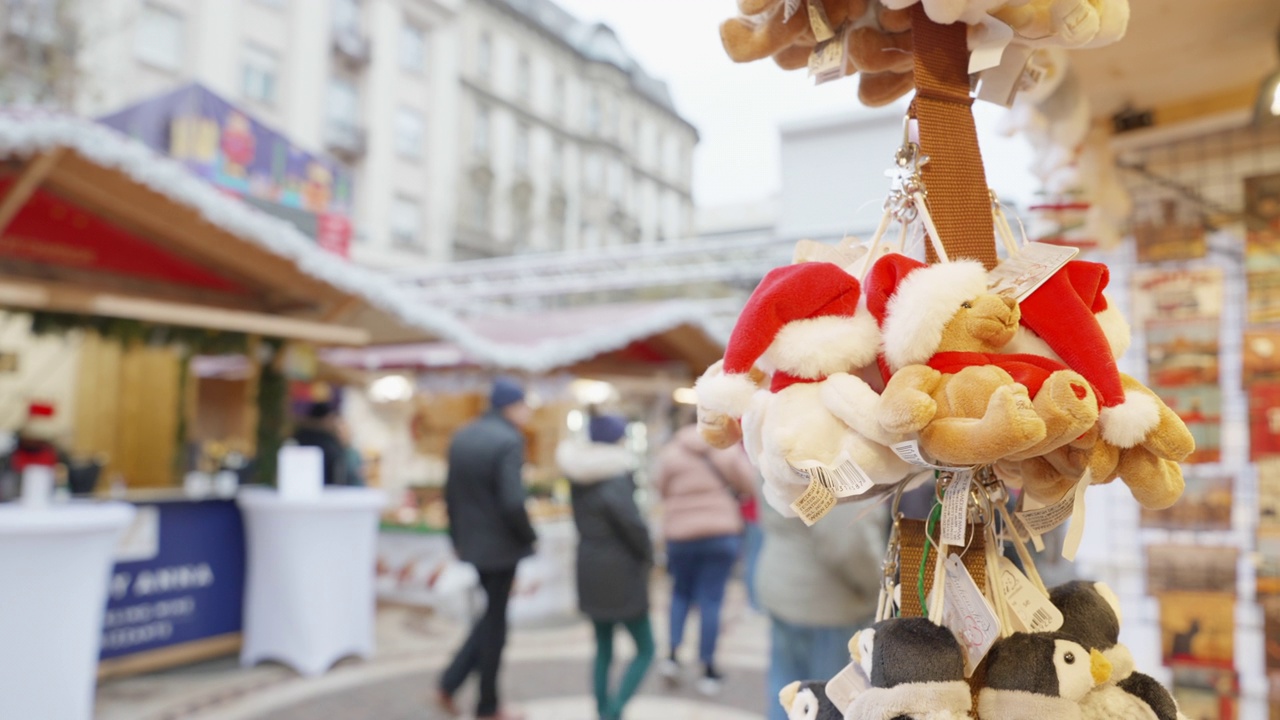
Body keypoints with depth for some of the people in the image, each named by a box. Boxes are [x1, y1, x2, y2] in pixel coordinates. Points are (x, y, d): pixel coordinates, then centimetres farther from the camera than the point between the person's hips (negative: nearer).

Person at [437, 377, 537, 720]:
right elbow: (512, 503, -25)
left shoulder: (461, 438, 5)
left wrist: (458, 538, 16)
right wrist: (529, 537, -9)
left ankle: (449, 684, 18)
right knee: (494, 624, 8)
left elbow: (450, 494, 8)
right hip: (501, 546, -7)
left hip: (471, 545, 7)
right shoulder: (509, 441, -19)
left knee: (491, 616, 23)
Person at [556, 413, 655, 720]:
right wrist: (648, 553, -14)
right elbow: (628, 517, -30)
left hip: (589, 568, 7)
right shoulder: (616, 473, -20)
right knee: (645, 649, 7)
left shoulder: (581, 475, 4)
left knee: (603, 649, 19)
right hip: (621, 571, -7)